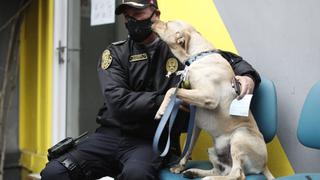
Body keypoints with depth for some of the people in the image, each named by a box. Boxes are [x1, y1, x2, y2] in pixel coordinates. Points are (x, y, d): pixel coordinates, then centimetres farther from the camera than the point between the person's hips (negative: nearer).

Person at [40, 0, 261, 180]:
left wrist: (247, 76, -8)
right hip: (111, 135, 2)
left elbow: (228, 58, 13)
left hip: (151, 141, -1)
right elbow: (119, 103, -11)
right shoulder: (115, 54, 4)